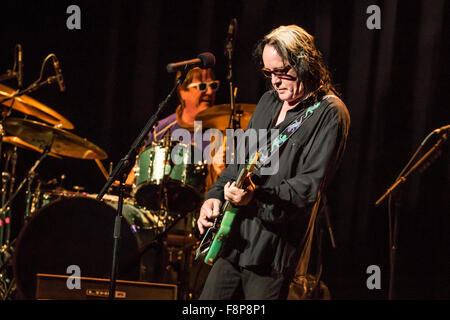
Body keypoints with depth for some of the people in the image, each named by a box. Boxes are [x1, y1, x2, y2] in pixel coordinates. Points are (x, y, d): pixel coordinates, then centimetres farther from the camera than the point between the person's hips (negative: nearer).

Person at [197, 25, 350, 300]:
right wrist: (215, 196, 7)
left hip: (274, 246, -8)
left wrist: (257, 195, -30)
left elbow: (310, 185, -18)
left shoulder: (329, 113, -10)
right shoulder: (268, 102, 16)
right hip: (234, 237, 8)